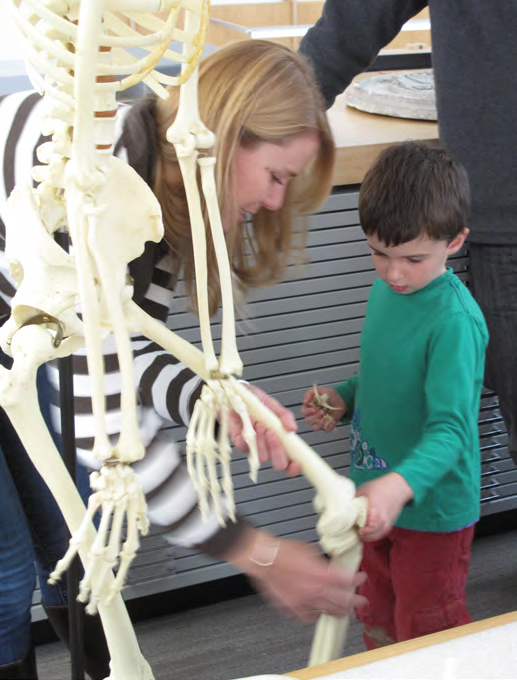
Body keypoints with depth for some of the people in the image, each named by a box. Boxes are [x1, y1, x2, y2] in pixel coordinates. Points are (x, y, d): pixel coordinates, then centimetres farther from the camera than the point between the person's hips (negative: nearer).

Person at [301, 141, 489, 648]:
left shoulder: (455, 321, -27)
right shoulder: (386, 290, -1)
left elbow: (450, 429, -34)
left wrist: (399, 487, -50)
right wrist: (343, 398, -5)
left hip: (432, 508, -8)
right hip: (378, 495, 8)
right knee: (378, 625, 25)